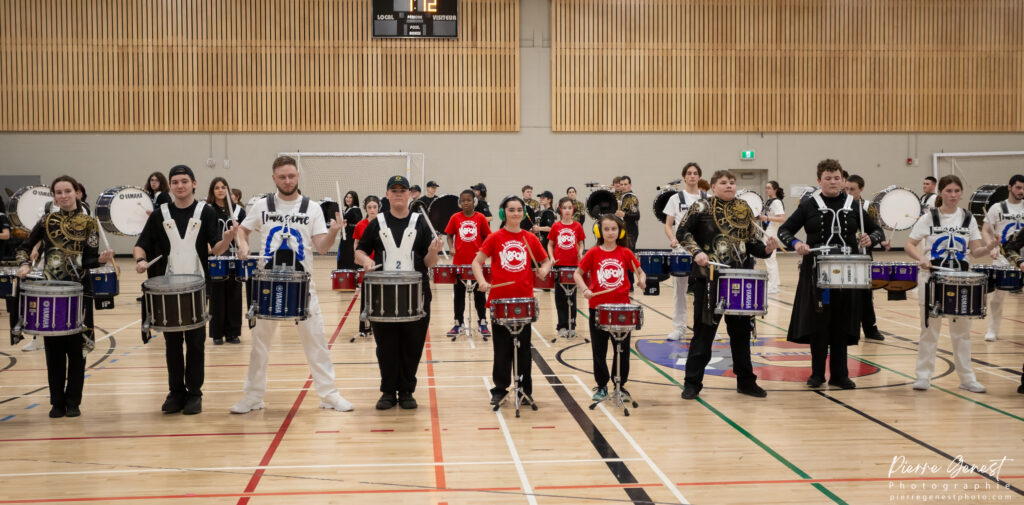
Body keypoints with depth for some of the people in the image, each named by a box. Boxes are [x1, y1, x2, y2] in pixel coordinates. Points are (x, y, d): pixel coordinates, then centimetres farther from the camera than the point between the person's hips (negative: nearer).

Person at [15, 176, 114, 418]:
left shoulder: (89, 223, 1)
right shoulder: (46, 221, 5)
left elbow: (89, 260, -4)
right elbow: (25, 247, 10)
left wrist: (101, 259, -25)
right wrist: (24, 265, -8)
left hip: (79, 291, -1)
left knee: (77, 347, 1)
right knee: (53, 348, 5)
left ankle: (73, 402, 11)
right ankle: (57, 402, 14)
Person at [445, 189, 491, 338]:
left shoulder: (480, 217, -2)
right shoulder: (455, 218, 0)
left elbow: (486, 236, 3)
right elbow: (450, 235, 7)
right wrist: (451, 248, -10)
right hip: (459, 261, 1)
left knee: (479, 293, 8)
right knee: (459, 294, 11)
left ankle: (482, 323, 17)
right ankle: (458, 323, 21)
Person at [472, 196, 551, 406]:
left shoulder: (530, 238, 5)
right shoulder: (495, 238, -1)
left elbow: (546, 261, 14)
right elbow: (477, 262, -4)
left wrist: (544, 270, -8)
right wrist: (482, 281, -21)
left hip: (525, 300, 2)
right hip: (499, 299, -1)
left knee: (524, 347, 9)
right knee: (502, 348, 8)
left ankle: (526, 389, 19)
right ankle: (500, 389, 18)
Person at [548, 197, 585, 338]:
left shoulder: (577, 226, 2)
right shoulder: (556, 226, 2)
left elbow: (580, 244, 10)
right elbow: (550, 244, 8)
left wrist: (580, 253, -10)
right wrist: (551, 257, -7)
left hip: (573, 265, 0)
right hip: (559, 265, 0)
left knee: (572, 296, 7)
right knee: (560, 296, 6)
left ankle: (572, 325, 16)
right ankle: (562, 326, 13)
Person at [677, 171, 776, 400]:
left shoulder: (744, 209, 9)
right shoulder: (702, 207, -2)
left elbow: (752, 243, 9)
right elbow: (682, 233, -4)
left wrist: (766, 248, -11)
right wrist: (697, 251, -18)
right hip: (710, 279, -4)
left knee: (741, 330, 12)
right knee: (704, 331, 2)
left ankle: (745, 381, 25)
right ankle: (692, 383, 11)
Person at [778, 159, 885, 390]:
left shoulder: (854, 206, 7)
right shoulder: (808, 206, 2)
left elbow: (877, 230, 13)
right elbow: (784, 230, 2)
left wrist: (870, 239, -10)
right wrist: (796, 243, -18)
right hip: (816, 272, -2)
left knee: (841, 324, 6)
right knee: (817, 323, 2)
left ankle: (839, 375, 16)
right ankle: (817, 374, 14)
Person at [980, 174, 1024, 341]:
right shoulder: (997, 208, 3)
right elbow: (985, 231, 2)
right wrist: (992, 247, -17)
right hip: (1002, 259, -1)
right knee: (996, 297, 1)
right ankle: (992, 330, 14)